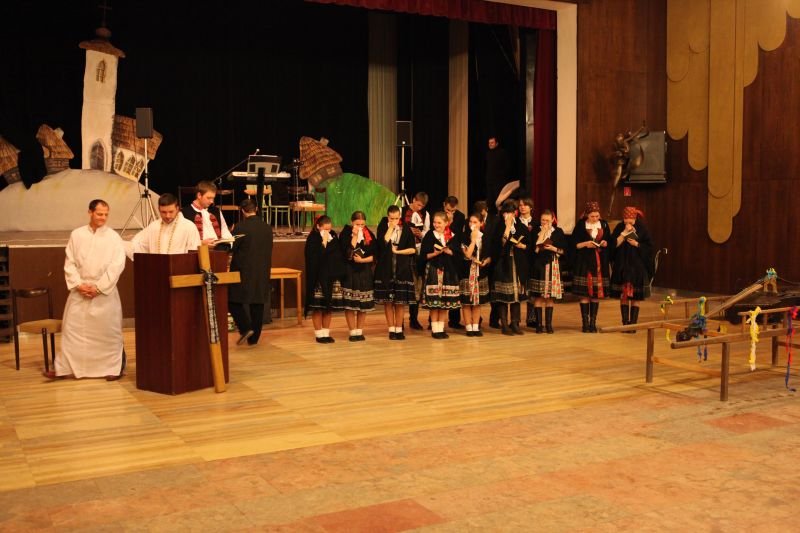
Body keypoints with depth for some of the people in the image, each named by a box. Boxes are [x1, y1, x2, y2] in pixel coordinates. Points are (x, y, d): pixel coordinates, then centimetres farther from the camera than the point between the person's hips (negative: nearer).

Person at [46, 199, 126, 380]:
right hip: (80, 290, 2)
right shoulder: (76, 235, 4)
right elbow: (69, 263, 4)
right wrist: (78, 284, -9)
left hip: (105, 291, -2)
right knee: (72, 328, 4)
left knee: (108, 330, 2)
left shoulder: (113, 237, -3)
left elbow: (117, 265, -9)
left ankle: (114, 367, 13)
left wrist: (98, 287, -12)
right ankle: (63, 367, 11)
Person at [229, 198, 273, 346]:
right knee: (258, 304, 10)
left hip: (243, 271, -5)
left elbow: (231, 248, -10)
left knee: (234, 301, 8)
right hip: (262, 273, 5)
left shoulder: (241, 226, -13)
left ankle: (245, 328, -9)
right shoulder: (267, 227, 3)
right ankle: (254, 337, 14)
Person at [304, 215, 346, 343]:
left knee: (329, 307, 7)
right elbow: (314, 258, -19)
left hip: (332, 276, 5)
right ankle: (319, 334, 9)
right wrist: (324, 243, -19)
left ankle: (326, 333, 16)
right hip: (319, 277, -5)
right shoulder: (313, 239, -7)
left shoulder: (333, 235, 9)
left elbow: (339, 254, 12)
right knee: (318, 307, -1)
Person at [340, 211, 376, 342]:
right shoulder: (345, 234, -4)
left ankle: (359, 331, 16)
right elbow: (347, 254, -15)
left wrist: (362, 260, -13)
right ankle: (353, 332, 6)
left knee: (363, 304, 5)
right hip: (349, 273, -2)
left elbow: (375, 255, 2)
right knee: (349, 304, -4)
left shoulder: (369, 235, 4)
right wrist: (354, 236, -16)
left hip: (365, 273, 3)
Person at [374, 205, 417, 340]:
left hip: (402, 269, 0)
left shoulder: (406, 229, 4)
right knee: (387, 301, 1)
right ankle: (391, 329, 9)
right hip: (385, 269, 0)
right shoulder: (382, 227, 3)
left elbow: (413, 249, 0)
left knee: (400, 301, 1)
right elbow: (382, 244, -15)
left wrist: (397, 251, -8)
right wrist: (390, 228, -11)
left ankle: (399, 329, 9)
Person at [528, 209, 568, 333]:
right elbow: (532, 249, -7)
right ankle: (539, 324, 6)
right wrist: (541, 234, -9)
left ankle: (549, 323, 10)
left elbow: (564, 250, 6)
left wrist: (554, 249, -11)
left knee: (550, 297, 3)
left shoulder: (558, 232, 7)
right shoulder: (535, 231, 4)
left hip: (552, 266, 1)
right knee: (538, 297, -1)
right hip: (538, 266, -1)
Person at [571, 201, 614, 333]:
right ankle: (585, 323, 5)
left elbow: (611, 244, 13)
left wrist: (605, 243, -7)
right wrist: (585, 244, -16)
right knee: (584, 294, -3)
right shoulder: (580, 225, -1)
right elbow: (573, 244, -1)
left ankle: (593, 322, 12)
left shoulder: (604, 225, 8)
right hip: (584, 263, -2)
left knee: (596, 294, 4)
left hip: (600, 263, 3)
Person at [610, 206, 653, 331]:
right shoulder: (619, 228, 0)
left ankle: (633, 323, 8)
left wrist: (636, 244, -16)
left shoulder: (642, 229, -3)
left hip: (637, 267, -1)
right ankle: (625, 323, 8)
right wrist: (624, 232, -16)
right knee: (623, 296, 2)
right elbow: (613, 244, -9)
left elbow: (649, 247, -2)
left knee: (635, 297, 2)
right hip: (622, 266, 1)